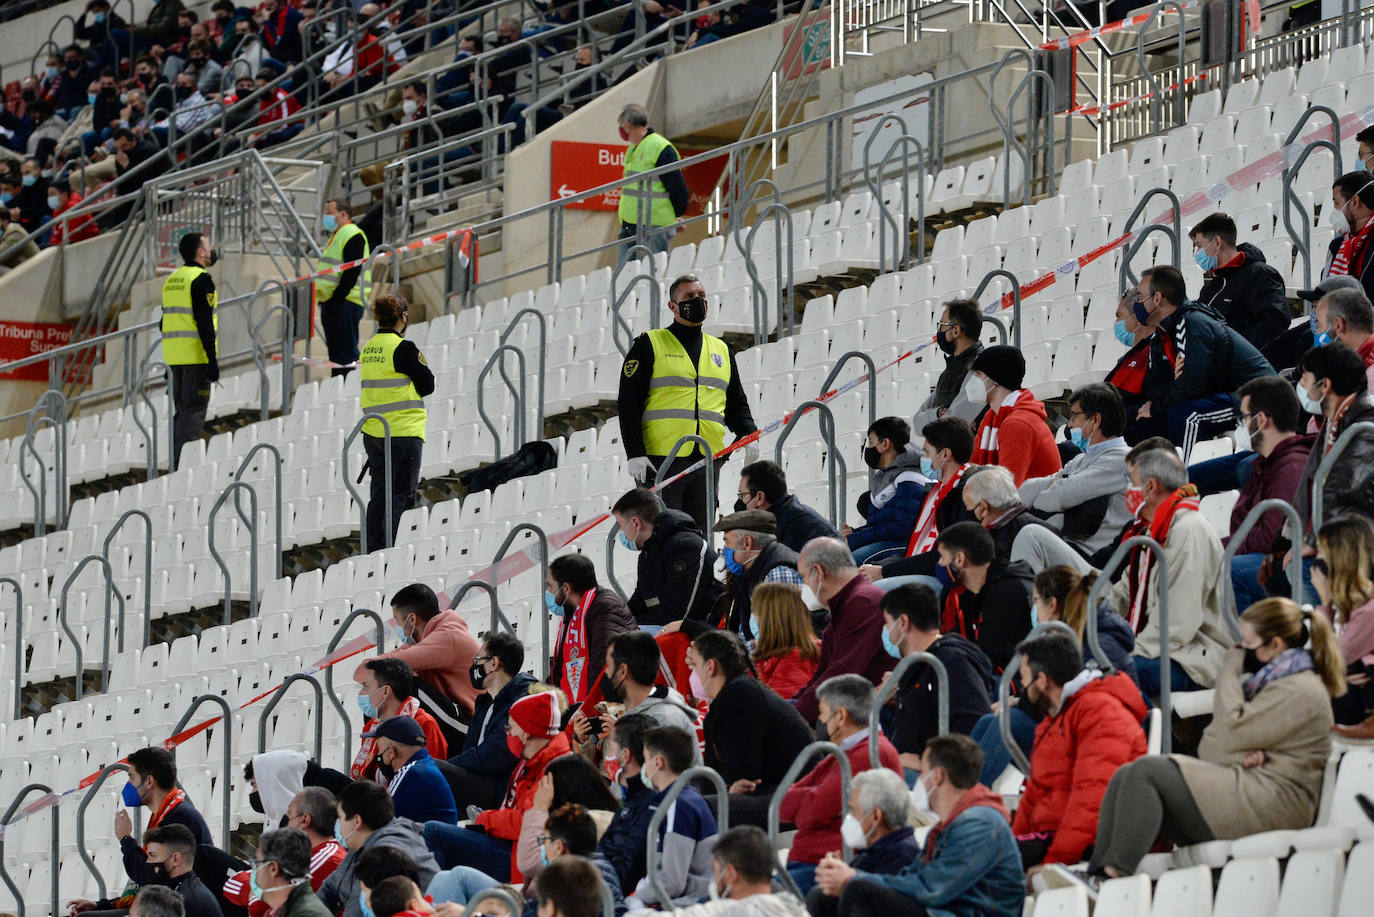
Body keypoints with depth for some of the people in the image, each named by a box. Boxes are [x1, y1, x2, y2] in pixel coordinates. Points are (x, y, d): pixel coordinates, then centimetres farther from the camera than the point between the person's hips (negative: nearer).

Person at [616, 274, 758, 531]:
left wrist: (748, 437, 1)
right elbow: (629, 402, -2)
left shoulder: (722, 351, 19)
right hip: (661, 461, -5)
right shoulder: (650, 345, 4)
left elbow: (737, 405, 23)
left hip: (707, 462, 5)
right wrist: (635, 453, -13)